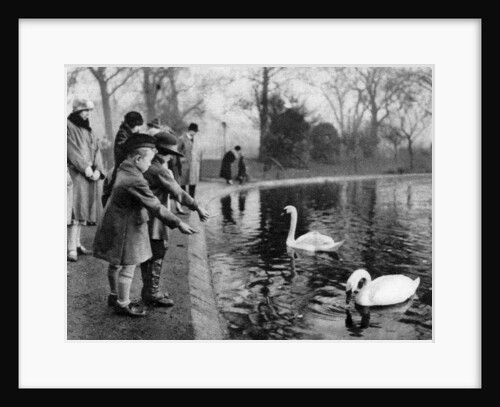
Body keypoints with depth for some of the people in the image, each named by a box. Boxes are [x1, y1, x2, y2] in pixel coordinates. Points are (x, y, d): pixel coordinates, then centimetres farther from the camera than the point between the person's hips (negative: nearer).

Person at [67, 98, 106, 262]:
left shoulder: (88, 130, 19)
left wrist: (97, 170, -4)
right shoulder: (69, 126, -4)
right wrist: (85, 167, -18)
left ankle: (76, 244, 15)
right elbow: (71, 150, -13)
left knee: (82, 209, 8)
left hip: (89, 174, 7)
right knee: (75, 209, -14)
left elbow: (96, 150, 11)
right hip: (74, 172, -7)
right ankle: (71, 248, -16)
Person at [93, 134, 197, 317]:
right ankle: (122, 304, 20)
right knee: (127, 268, 5)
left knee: (116, 264, 23)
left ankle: (114, 295, 41)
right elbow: (155, 207, -26)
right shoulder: (136, 181, -28)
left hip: (114, 223, 10)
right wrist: (178, 223, -21)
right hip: (126, 228, -10)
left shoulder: (122, 170, 0)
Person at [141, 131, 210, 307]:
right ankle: (152, 294, 12)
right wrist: (198, 208, -15)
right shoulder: (160, 171, -20)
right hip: (154, 222, -10)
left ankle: (149, 291, 31)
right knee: (156, 257, 2)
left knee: (148, 257, 19)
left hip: (144, 219, 10)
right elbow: (178, 192, -20)